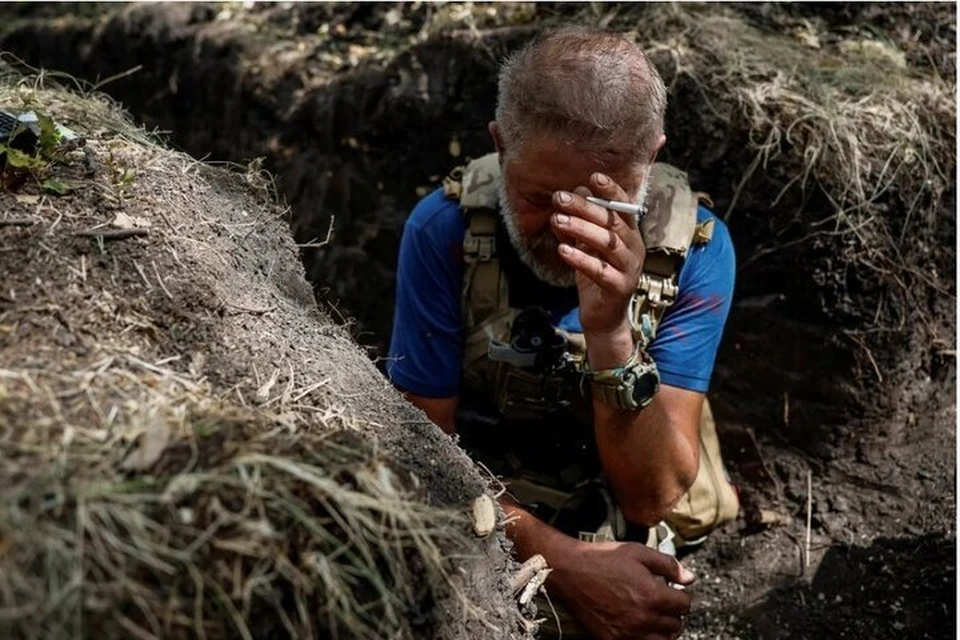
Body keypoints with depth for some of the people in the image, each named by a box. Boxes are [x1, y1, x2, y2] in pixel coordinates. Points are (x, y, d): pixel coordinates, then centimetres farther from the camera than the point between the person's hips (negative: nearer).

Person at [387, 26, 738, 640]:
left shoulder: (694, 247, -16)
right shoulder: (445, 229, -16)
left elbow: (653, 496, -18)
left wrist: (610, 335, -32)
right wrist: (564, 561, -22)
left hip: (633, 544, 1)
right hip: (478, 536, -1)